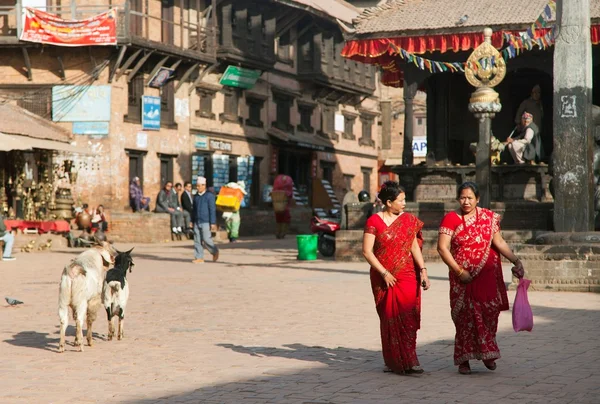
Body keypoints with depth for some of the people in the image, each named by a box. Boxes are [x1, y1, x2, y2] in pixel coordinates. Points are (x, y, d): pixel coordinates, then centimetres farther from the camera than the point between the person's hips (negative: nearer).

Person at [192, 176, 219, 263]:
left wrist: (213, 223, -14)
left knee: (206, 239, -9)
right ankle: (199, 257, 4)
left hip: (206, 222, -6)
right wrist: (192, 221, 17)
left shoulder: (209, 196, -6)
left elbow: (212, 210, -9)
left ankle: (215, 252, 14)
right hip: (197, 222, 6)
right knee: (197, 240, 1)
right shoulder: (196, 196, 13)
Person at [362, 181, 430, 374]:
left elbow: (414, 247, 5)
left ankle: (409, 361, -5)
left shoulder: (409, 220, 7)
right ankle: (393, 362, 12)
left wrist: (423, 269, -6)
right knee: (390, 319, 3)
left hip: (407, 277, 2)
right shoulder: (374, 221, -4)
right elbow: (367, 251, -6)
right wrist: (384, 273, -11)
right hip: (384, 278, -2)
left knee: (407, 318, -7)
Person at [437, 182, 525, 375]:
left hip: (487, 275, 2)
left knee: (489, 312, -1)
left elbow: (498, 241, 6)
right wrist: (459, 271, -12)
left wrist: (515, 260, -5)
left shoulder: (489, 217, 6)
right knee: (466, 315, -1)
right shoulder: (451, 219, -3)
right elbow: (442, 248, -9)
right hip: (463, 277, -2)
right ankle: (464, 360, 7)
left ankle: (487, 352, 16)